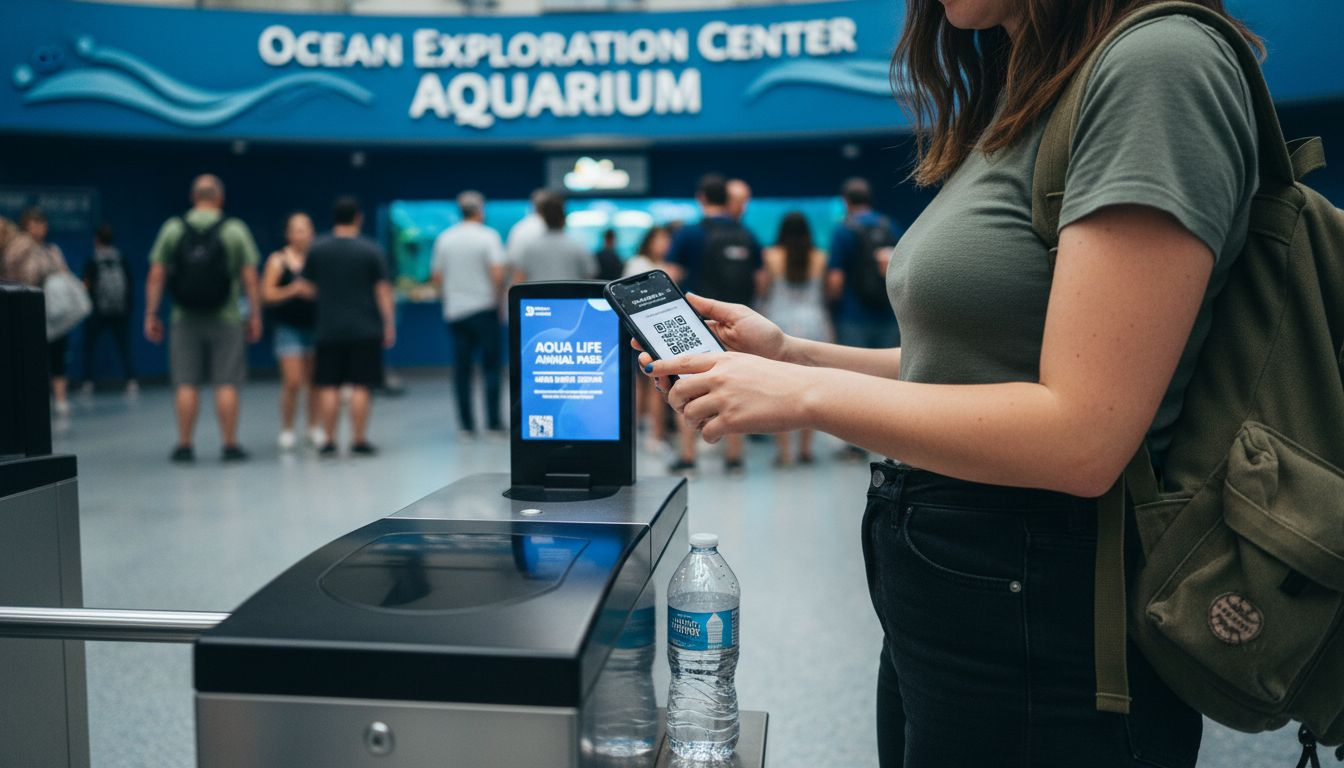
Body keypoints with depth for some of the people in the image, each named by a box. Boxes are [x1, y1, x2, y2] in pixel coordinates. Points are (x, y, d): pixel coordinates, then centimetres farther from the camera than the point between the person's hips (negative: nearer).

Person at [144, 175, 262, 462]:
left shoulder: (172, 228, 3)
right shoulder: (235, 229, -1)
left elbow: (156, 276, 1)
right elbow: (249, 278, -4)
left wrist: (151, 315, 6)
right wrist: (255, 315, 3)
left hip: (185, 320, 2)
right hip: (225, 320, -1)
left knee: (186, 385, 5)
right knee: (226, 385, 1)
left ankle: (184, 446, 9)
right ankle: (230, 445, 4)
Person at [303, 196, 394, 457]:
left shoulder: (317, 248, 4)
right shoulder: (371, 249, -3)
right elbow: (383, 289, -3)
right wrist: (389, 324, 1)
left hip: (328, 329, 2)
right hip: (365, 329, -2)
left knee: (328, 386, 5)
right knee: (361, 386, 0)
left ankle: (328, 441, 6)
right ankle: (359, 440, 1)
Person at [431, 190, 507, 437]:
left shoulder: (444, 238, 7)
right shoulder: (488, 236, -6)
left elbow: (436, 277, 9)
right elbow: (498, 273, -16)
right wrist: (500, 297, -2)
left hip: (454, 312, 4)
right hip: (484, 308, -4)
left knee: (461, 369, 6)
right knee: (492, 365, 2)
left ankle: (466, 423, 6)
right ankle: (494, 421, -1)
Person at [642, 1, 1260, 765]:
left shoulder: (1157, 65, -17)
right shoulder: (1019, 99, 12)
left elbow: (1082, 434, -24)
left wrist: (807, 395, -17)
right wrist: (788, 354, 2)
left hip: (1039, 626, -9)